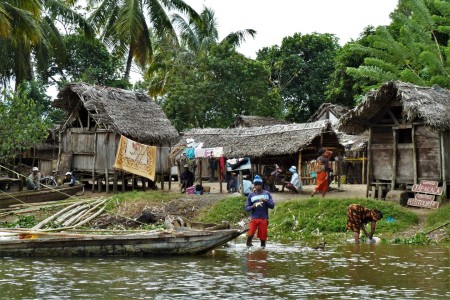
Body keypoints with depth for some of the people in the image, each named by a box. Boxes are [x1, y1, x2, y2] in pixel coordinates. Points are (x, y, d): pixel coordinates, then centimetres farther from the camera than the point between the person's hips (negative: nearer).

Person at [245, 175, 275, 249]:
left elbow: (272, 205, 2)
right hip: (254, 218, 0)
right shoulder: (251, 195, 7)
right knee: (250, 234, -13)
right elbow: (246, 208, 6)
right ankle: (248, 247, 5)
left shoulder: (267, 194, 7)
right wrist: (252, 207, -15)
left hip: (264, 218, 0)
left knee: (263, 236, 3)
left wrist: (265, 201, -16)